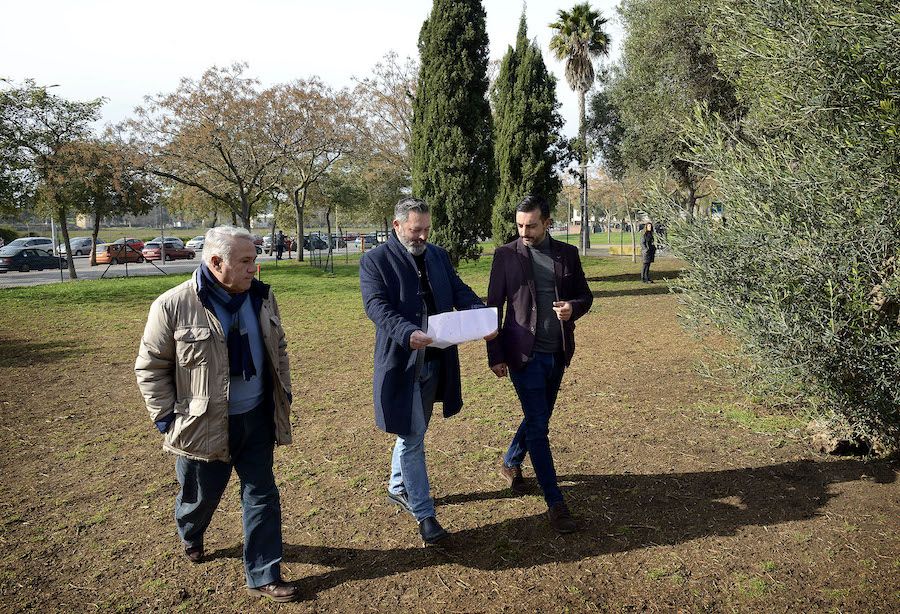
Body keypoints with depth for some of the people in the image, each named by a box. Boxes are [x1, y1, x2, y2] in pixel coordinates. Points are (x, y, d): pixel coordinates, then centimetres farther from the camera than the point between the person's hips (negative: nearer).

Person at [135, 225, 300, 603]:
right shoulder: (173, 306, -16)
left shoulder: (261, 297, -1)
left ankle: (263, 576, 24)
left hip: (257, 419, 4)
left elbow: (278, 347, 13)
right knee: (201, 497, 19)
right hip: (204, 426, -3)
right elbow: (150, 367, -7)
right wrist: (166, 418, -8)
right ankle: (190, 535, 54)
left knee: (262, 496, 8)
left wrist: (284, 393, 10)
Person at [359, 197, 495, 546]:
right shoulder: (374, 261, -7)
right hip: (401, 362, -6)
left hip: (436, 360, 6)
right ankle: (423, 513, 13)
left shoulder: (438, 256, 11)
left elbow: (459, 292, 6)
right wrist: (407, 333, -36)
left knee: (412, 433, 21)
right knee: (412, 438, 1)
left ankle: (398, 488, 42)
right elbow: (377, 306, -19)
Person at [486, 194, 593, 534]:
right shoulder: (506, 255, -5)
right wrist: (495, 355, -4)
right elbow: (494, 306, -2)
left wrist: (574, 307, -14)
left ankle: (510, 464, 43)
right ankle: (555, 502, 8)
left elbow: (585, 295, 11)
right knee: (538, 425, -3)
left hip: (557, 353, 4)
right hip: (524, 353, -4)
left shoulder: (567, 253, 4)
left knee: (538, 418, 18)